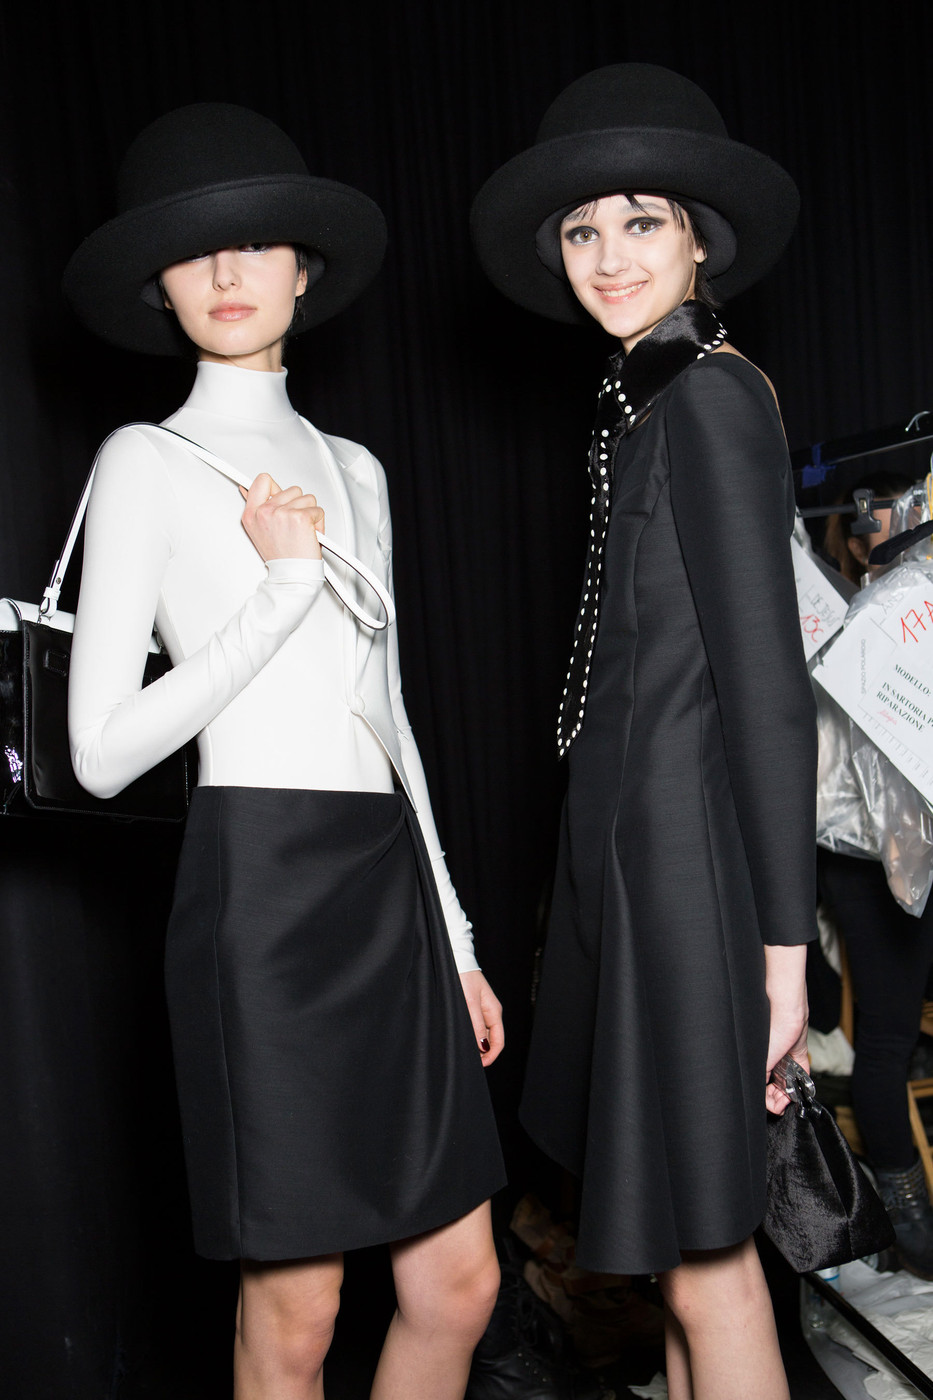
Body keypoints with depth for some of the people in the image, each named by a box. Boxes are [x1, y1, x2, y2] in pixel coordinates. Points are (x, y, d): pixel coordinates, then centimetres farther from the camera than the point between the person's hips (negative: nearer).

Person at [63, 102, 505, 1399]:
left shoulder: (353, 467, 17)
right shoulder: (148, 460, 0)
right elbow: (103, 749, -8)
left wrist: (455, 936, 16)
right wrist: (284, 586, -10)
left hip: (389, 879, 6)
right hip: (264, 883, -6)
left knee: (458, 1281, 8)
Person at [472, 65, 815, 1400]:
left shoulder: (709, 397, -12)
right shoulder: (647, 399, 15)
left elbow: (768, 685, -17)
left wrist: (782, 943, -17)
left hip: (690, 853, -9)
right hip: (632, 840, 9)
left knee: (702, 1258, 0)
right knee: (680, 1227, 18)